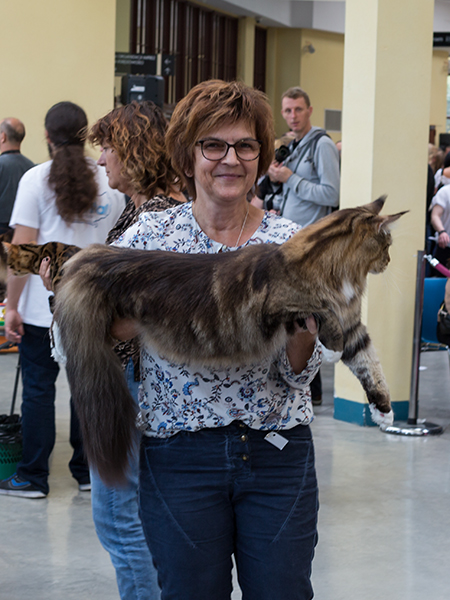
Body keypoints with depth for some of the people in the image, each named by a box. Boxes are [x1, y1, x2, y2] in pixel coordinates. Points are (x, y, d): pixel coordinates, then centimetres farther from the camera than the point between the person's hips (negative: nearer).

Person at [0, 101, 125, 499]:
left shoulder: (36, 179, -6)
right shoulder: (108, 180, 4)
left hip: (42, 307, -3)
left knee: (38, 388, 5)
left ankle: (33, 477, 11)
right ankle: (87, 472, 19)